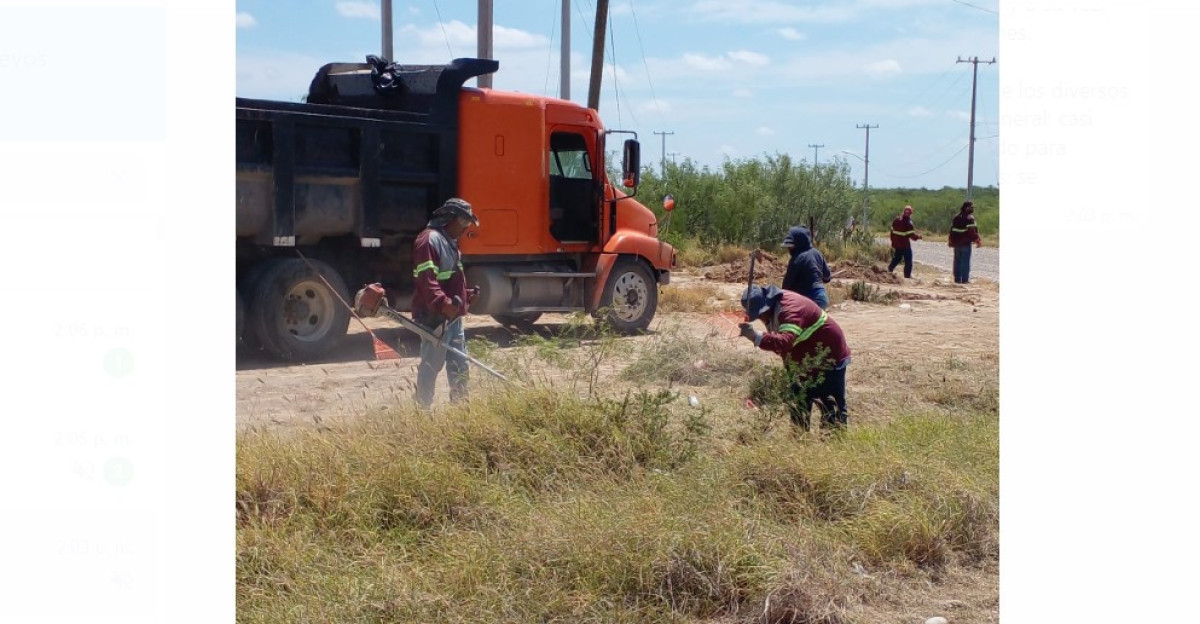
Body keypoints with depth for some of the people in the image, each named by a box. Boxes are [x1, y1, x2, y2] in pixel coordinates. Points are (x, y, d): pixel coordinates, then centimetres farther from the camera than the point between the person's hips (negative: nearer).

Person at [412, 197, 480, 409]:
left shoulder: (450, 241, 18)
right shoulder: (429, 239, -15)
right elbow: (426, 278, -26)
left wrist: (465, 296, 17)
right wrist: (443, 303, -35)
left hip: (453, 316, 10)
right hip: (435, 316, -10)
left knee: (459, 364, 14)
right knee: (431, 365, -3)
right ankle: (424, 408, 6)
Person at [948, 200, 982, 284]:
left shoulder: (956, 217, 10)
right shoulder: (970, 218, -12)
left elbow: (952, 230, 14)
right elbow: (972, 231, -17)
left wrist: (951, 241, 21)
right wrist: (977, 241, -11)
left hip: (957, 243, 6)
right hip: (966, 243, -6)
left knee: (957, 261, 11)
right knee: (966, 261, -1)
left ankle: (957, 279, 13)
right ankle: (965, 279, -2)